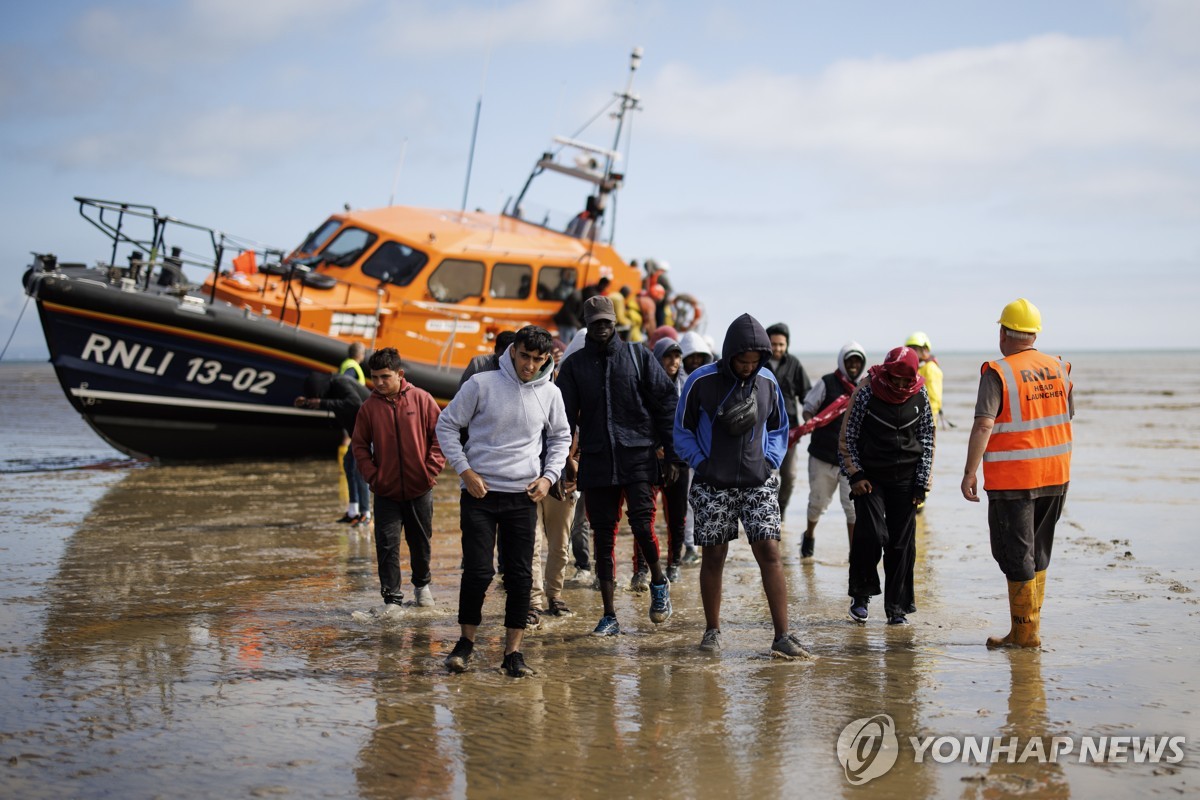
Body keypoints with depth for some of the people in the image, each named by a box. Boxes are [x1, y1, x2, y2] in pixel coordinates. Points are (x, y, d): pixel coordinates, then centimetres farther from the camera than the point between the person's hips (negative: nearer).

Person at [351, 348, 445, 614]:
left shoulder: (421, 399, -5)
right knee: (387, 544, -5)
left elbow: (440, 434, -1)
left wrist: (432, 468, -8)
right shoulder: (369, 407, -2)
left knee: (421, 542, 14)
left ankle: (422, 584, 38)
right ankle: (391, 598, 3)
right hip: (386, 491, 0)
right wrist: (372, 475, -4)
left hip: (420, 488, 0)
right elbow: (359, 444, 5)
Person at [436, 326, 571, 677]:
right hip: (479, 492, -2)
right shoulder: (481, 384, -6)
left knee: (520, 575, 2)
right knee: (478, 571, -5)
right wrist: (465, 470, -7)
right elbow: (446, 426, 2)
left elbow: (560, 437, 19)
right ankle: (467, 640, 14)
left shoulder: (550, 393, 3)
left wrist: (549, 476, 4)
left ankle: (513, 651, 10)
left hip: (524, 496, 3)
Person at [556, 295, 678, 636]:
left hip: (638, 457, -2)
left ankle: (658, 581, 15)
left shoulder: (638, 356, 6)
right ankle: (609, 616, 11)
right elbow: (564, 416, 8)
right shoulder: (574, 365, 10)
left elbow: (665, 403, 5)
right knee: (603, 538, 3)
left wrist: (671, 454, -2)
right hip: (596, 463, 2)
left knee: (642, 524, -15)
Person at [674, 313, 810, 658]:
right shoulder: (701, 381, -6)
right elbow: (683, 431, 3)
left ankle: (782, 636, -6)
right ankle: (712, 630, 21)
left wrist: (770, 462, 1)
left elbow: (779, 429, 16)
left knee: (769, 553, -7)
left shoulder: (767, 382, 3)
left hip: (758, 484, 2)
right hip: (713, 486, -1)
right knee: (713, 557, 5)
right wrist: (701, 464, -7)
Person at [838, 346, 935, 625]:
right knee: (871, 534, -16)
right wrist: (855, 476, -7)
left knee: (903, 543, 1)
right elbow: (847, 438, 0)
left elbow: (927, 440, 10)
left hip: (905, 480, 3)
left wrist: (922, 483, 5)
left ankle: (897, 607, 10)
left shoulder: (920, 396, 2)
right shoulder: (865, 394, -7)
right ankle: (860, 595, 4)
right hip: (870, 477, -3)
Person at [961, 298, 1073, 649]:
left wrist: (970, 472, -17)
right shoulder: (1059, 369, 5)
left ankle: (1025, 633, 6)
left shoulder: (998, 373, -13)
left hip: (1012, 480, -6)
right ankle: (1030, 626, 23)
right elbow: (1068, 418, 15)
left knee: (1015, 555, 3)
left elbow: (983, 426, -20)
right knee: (1038, 553, 17)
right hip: (1055, 475, 6)